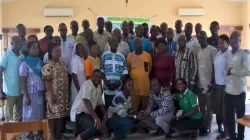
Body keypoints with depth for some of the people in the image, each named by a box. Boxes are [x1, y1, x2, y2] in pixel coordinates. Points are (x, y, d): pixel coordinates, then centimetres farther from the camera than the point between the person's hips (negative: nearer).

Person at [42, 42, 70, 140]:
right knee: (53, 114, 0)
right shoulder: (48, 65, -12)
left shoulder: (62, 64, 12)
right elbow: (46, 81, -16)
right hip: (54, 95, -8)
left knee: (61, 114, 12)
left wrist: (67, 93, 15)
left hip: (63, 94, 8)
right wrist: (51, 95, -21)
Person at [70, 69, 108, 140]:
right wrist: (96, 117, -36)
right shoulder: (87, 84, -16)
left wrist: (105, 114, 0)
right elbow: (86, 101, -29)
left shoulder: (99, 87, 13)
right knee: (95, 125, -30)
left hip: (88, 112, 10)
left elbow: (100, 103, 19)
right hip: (79, 113, -10)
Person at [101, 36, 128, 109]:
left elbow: (124, 72, 5)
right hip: (107, 88, -1)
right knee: (108, 107, 1)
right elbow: (101, 70, 1)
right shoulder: (104, 55, 4)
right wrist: (107, 82, -9)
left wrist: (119, 82, -9)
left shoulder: (122, 56, 9)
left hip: (119, 88, 1)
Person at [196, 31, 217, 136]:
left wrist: (212, 83, -13)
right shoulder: (197, 51, 10)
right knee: (201, 106, 11)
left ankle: (207, 127, 15)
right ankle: (202, 125, 22)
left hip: (208, 83, -5)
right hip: (200, 84, 5)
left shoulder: (213, 50, -7)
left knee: (209, 107, 6)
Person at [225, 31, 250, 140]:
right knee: (228, 116, 11)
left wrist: (232, 71, -11)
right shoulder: (228, 55, 12)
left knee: (240, 116, 8)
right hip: (228, 90, 5)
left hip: (239, 91, -5)